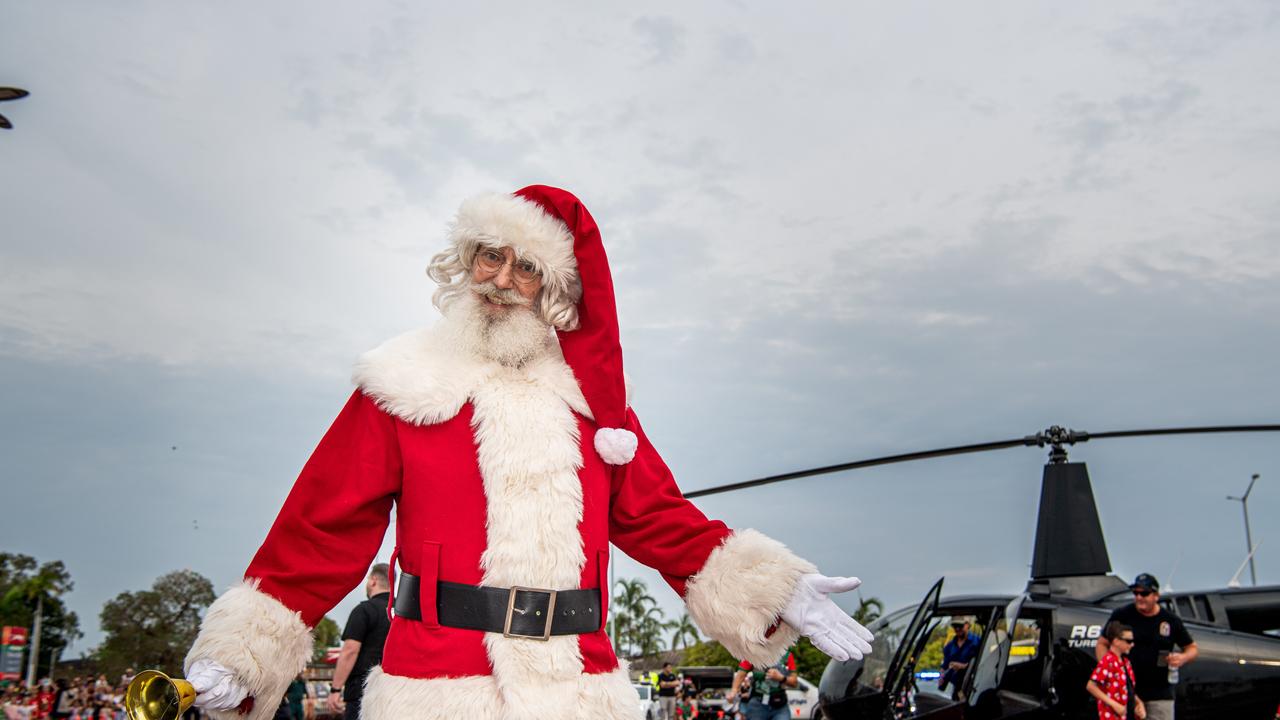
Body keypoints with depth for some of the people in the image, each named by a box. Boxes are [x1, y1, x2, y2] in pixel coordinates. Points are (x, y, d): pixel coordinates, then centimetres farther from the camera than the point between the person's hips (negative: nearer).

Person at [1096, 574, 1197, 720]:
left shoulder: (1171, 621, 4)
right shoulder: (1121, 615, 0)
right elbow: (1102, 644, 3)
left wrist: (1182, 658, -10)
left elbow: (1193, 648, 14)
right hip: (1126, 690, -1)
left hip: (1160, 694, 1)